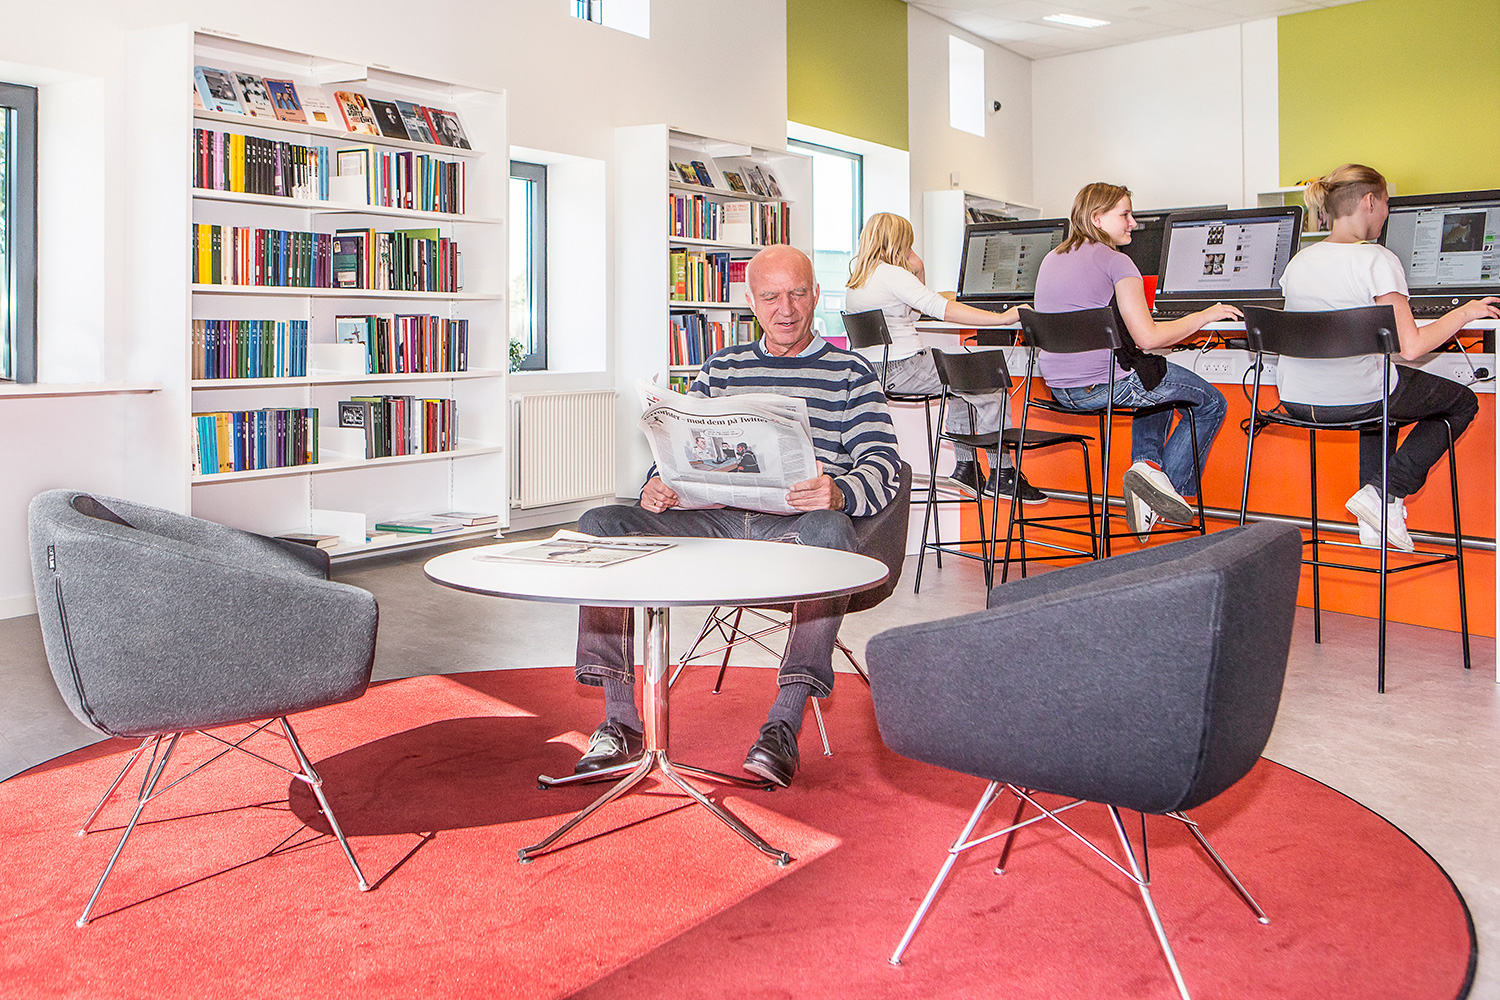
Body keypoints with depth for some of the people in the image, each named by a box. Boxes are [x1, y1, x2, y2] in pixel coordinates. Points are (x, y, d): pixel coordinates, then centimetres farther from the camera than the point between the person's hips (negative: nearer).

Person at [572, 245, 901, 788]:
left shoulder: (849, 373, 12)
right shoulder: (720, 369, 23)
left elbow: (882, 466, 0)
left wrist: (838, 493, -24)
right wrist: (656, 488, -6)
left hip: (795, 525, -3)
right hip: (714, 519, 4)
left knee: (829, 530, -39)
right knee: (601, 524, -18)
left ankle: (784, 723, -35)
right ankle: (621, 722, -17)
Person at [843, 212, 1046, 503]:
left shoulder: (856, 278, 15)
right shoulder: (892, 274, -15)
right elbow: (945, 311, -25)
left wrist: (918, 272, 11)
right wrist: (1003, 318, -25)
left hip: (875, 371, 10)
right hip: (902, 369, -10)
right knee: (991, 389, -6)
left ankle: (964, 466, 25)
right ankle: (1002, 476, -1)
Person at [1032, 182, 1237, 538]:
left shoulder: (1050, 259, 13)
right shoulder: (1115, 261, -11)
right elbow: (1148, 337, -16)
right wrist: (1203, 316, -2)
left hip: (1059, 388, 8)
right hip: (1105, 383, -8)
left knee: (1157, 388, 34)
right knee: (1211, 403, 12)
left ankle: (1147, 464, 14)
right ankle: (1172, 484, 2)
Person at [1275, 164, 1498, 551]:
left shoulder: (1298, 261, 3)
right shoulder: (1378, 260, -15)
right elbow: (1410, 346, -18)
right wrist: (1465, 313, -2)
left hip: (1296, 400, 6)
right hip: (1356, 400, -6)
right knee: (1463, 402, 22)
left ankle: (1374, 523, 29)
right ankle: (1384, 493, 5)